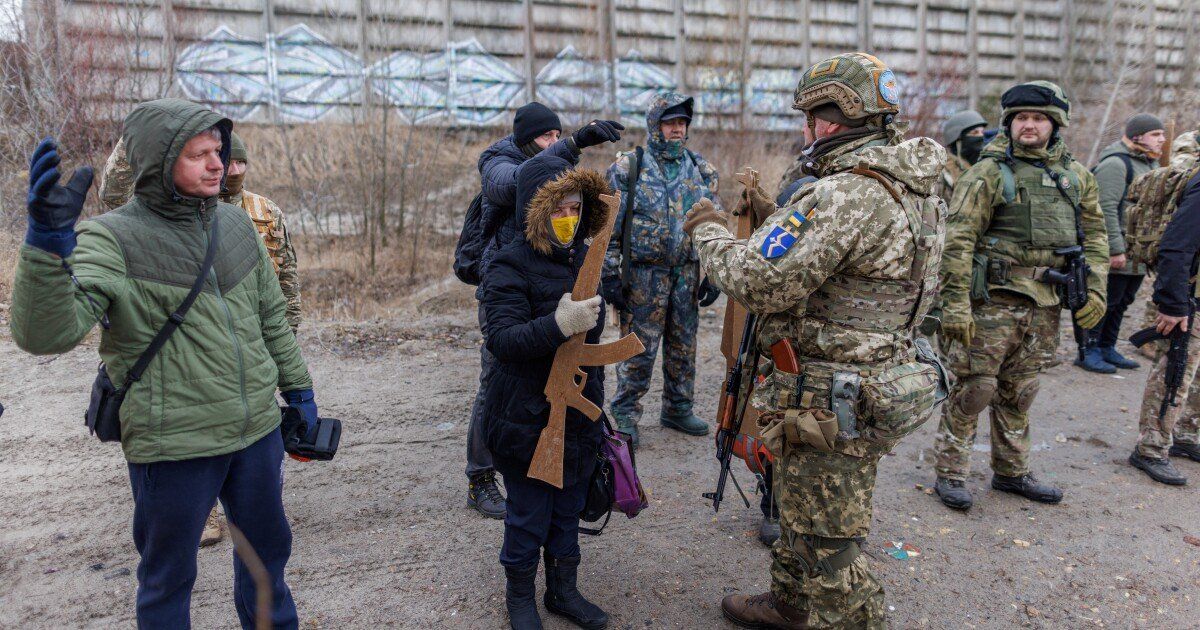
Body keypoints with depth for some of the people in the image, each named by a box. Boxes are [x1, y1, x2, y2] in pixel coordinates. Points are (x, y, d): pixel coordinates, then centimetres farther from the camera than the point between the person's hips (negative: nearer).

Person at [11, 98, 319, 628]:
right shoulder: (112, 239, -13)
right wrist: (47, 242, -41)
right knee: (170, 576, 15)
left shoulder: (234, 222, 4)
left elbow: (270, 315, 13)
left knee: (267, 549, 23)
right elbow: (46, 333, -27)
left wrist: (297, 386, 16)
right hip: (174, 448, -5)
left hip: (258, 431, 5)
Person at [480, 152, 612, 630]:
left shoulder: (582, 258, 7)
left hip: (578, 413, 7)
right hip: (527, 420, -6)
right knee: (529, 515, 9)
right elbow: (501, 340, -27)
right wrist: (557, 325, -41)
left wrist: (595, 392, 25)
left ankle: (563, 590, 39)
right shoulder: (509, 268, -16)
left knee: (568, 510, 19)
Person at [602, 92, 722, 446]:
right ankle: (625, 414, 14)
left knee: (684, 347, 12)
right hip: (643, 275, -4)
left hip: (688, 274, 4)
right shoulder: (627, 168, -4)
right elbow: (609, 227, -4)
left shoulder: (702, 171, 8)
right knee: (638, 349, 0)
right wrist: (610, 276, -9)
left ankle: (678, 410, 28)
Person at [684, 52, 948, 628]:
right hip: (875, 379, 11)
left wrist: (708, 231, -11)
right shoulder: (911, 186, 7)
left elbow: (760, 282, -28)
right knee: (802, 510, 27)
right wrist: (774, 222, 10)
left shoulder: (846, 194, -25)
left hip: (829, 403, -11)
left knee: (828, 542, 6)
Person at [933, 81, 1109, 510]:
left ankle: (1011, 473, 29)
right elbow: (958, 242, -13)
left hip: (1047, 304, 6)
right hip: (994, 298, -5)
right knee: (975, 388, -3)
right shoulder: (988, 173, -7)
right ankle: (950, 474, 10)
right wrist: (955, 303, -20)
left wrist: (1094, 289, 4)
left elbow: (1094, 235, 17)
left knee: (1019, 393, 16)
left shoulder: (1076, 177, 12)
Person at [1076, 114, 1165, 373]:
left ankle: (1107, 348, 24)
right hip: (1118, 253, -9)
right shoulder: (1116, 163, -13)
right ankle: (1089, 351, 5)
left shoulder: (1152, 164, 17)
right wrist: (1116, 249, -22)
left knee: (1121, 303, 14)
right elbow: (1106, 209, -19)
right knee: (1106, 301, -3)